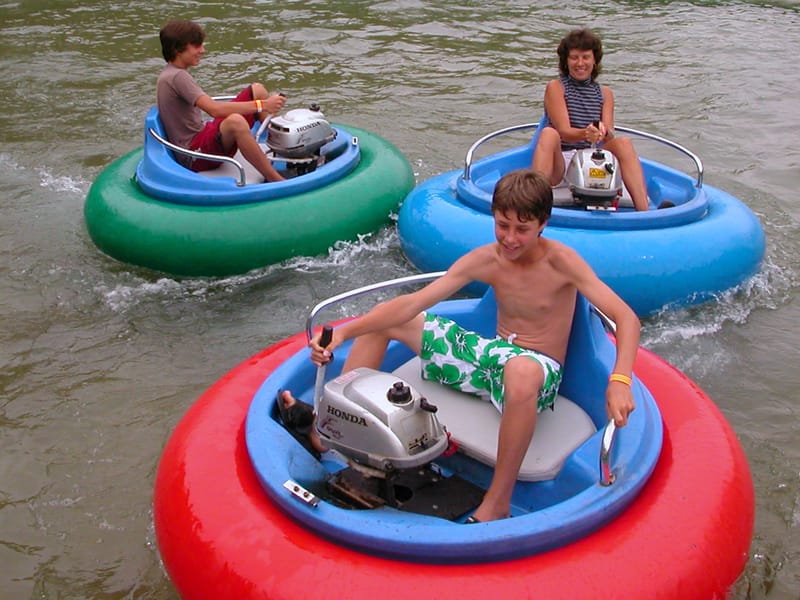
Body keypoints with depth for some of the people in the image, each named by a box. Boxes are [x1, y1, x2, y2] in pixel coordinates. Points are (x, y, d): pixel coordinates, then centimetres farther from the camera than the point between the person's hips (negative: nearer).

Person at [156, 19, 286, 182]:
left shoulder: (170, 73, 15)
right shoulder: (177, 77, -17)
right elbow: (214, 109, -29)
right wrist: (261, 105, -27)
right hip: (193, 157, -11)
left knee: (257, 90, 6)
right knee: (235, 121, -44)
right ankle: (276, 180, -39)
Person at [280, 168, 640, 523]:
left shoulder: (560, 261, -17)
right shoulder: (484, 260, -6)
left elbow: (625, 317, -24)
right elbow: (413, 303, -9)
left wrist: (620, 381, -43)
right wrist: (344, 333, -20)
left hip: (541, 371, -6)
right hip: (493, 354, 6)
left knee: (522, 371, -47)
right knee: (384, 320, 3)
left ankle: (497, 503, -30)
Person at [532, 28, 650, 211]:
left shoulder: (604, 93, 16)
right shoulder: (556, 87, 5)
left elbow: (610, 137, 1)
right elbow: (563, 132, -9)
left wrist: (604, 133, -24)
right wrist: (585, 134, -31)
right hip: (560, 162, -3)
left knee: (623, 143, -23)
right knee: (549, 134, -32)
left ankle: (644, 210, -36)